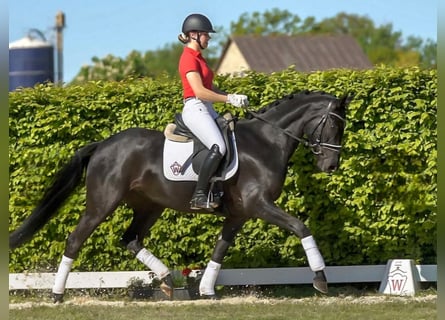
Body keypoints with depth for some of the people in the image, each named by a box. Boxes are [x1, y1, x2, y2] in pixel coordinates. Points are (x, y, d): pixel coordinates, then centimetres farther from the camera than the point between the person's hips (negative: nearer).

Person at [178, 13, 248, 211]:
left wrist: (232, 97, 5)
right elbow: (200, 92, -20)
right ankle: (199, 196, -29)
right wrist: (229, 99, -16)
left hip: (207, 110, 10)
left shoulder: (198, 57, 18)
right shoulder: (189, 59, -12)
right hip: (195, 109, -10)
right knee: (218, 148, -27)